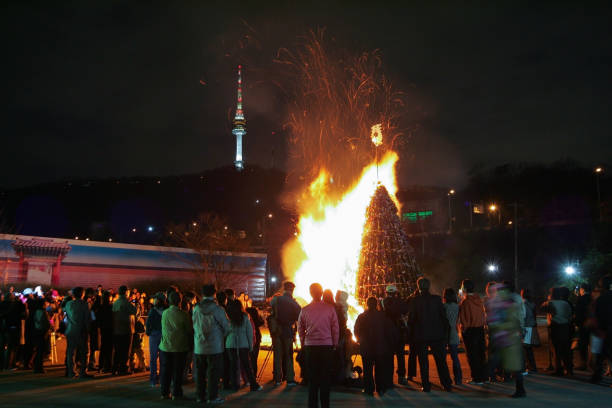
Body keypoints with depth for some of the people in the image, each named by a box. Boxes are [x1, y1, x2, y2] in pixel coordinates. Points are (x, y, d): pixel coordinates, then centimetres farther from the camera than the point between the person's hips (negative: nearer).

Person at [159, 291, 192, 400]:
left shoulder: (164, 313, -6)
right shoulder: (183, 315, -14)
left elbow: (164, 328, 9)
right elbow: (189, 330, -4)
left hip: (165, 346, 2)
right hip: (179, 347, -2)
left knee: (165, 370, 13)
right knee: (177, 371, 8)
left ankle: (164, 393, 18)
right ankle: (176, 393, 12)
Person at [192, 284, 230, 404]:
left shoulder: (196, 309, -4)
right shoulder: (218, 310, -13)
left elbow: (195, 327, 7)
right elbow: (226, 327, -3)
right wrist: (220, 336, 17)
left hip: (199, 347, 4)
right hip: (215, 346, -3)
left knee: (200, 373, 14)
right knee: (213, 373, 5)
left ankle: (200, 395, 22)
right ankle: (212, 397, 7)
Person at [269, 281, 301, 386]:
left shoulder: (276, 299, -3)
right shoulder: (293, 303, -7)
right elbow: (300, 316, -4)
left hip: (276, 331, 2)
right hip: (288, 331, -2)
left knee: (277, 355, 8)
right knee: (288, 356, 6)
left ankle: (277, 379, 11)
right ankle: (290, 379, 4)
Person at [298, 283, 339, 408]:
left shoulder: (304, 310, -3)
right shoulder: (330, 309, -6)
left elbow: (300, 329, 6)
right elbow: (335, 328, 0)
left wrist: (303, 344, 17)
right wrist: (334, 344, 11)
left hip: (310, 347, 1)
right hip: (326, 346, -1)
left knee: (312, 377, 8)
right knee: (325, 377, 7)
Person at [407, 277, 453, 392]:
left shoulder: (415, 301, -9)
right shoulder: (436, 299, -4)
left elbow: (411, 319, -6)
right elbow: (444, 317, -1)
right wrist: (445, 332, 7)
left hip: (421, 336, -2)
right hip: (437, 335, 2)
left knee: (423, 361, 7)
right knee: (441, 361, 11)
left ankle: (426, 386, 7)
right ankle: (447, 385, 12)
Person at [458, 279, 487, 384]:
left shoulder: (465, 302, -18)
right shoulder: (479, 299, 4)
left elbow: (464, 318, -16)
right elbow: (483, 314, 11)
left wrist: (463, 328, -5)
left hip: (469, 331, -7)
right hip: (480, 328, 7)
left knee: (472, 355, 0)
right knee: (481, 353, 15)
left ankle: (477, 378, 4)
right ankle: (483, 376, 22)